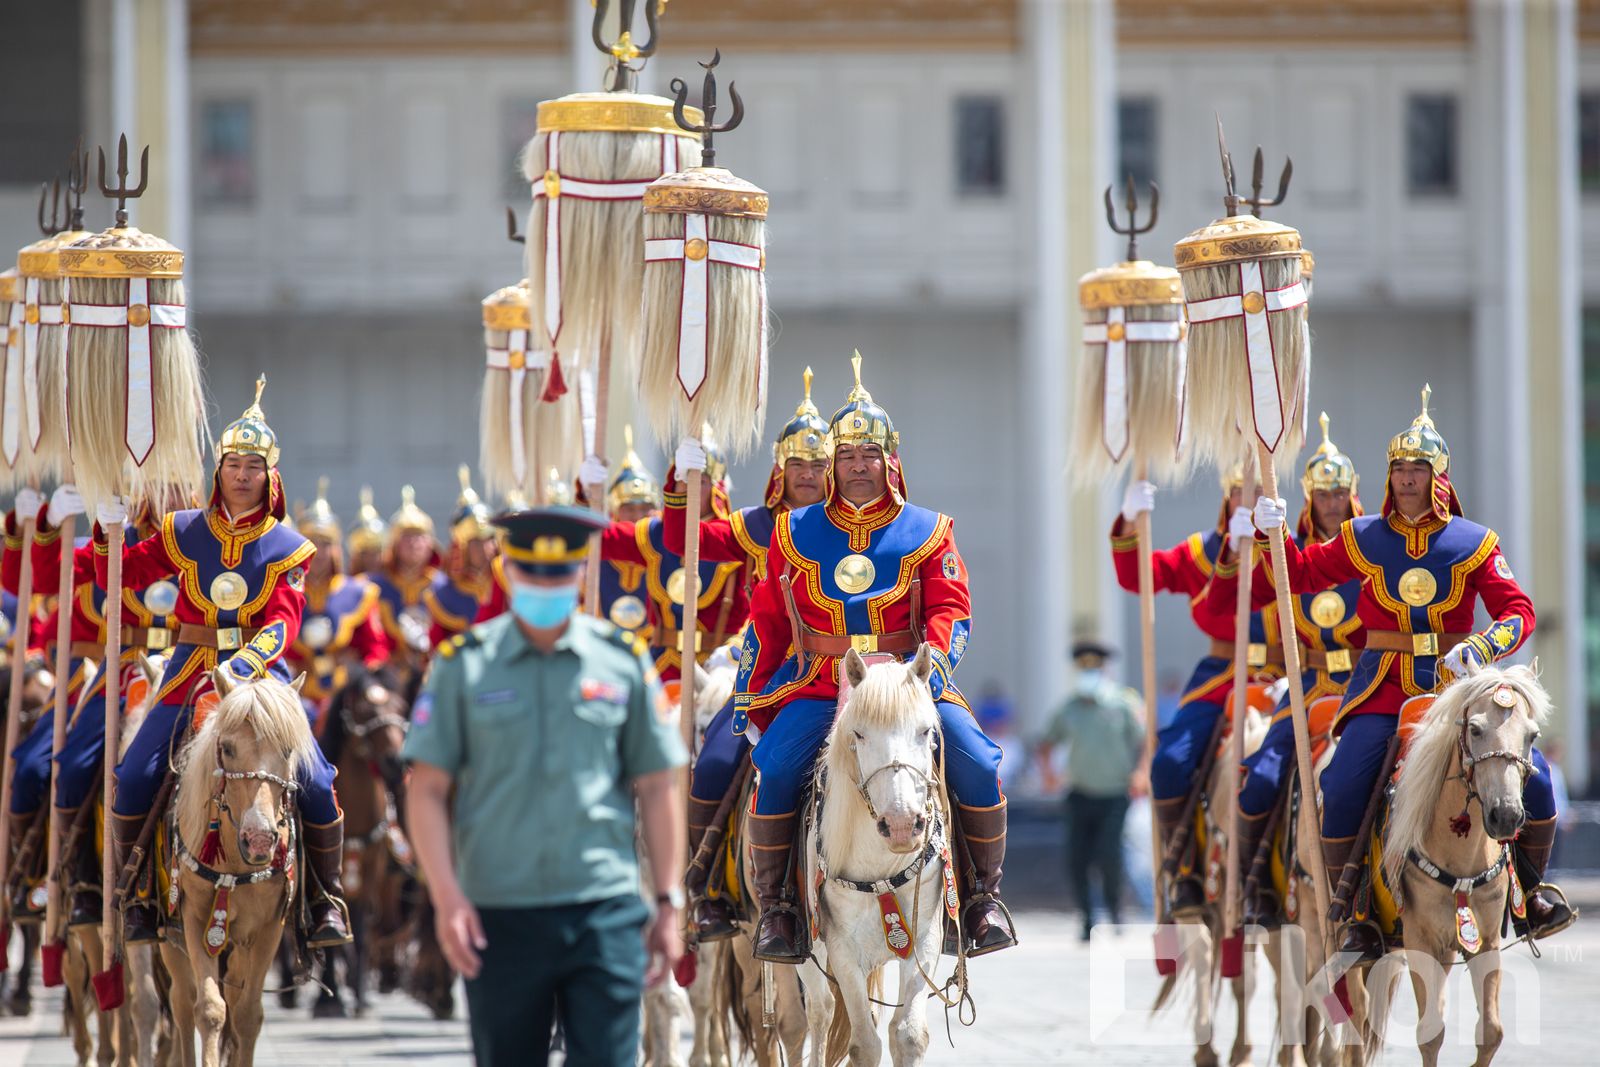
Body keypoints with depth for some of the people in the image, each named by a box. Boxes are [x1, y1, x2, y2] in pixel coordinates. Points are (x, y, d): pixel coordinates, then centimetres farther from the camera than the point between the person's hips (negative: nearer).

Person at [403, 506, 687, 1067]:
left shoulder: (624, 659, 5)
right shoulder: (463, 665, 3)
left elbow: (657, 788, 10)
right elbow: (427, 790, 1)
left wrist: (669, 902, 6)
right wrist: (446, 896, -10)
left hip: (605, 914, 0)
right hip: (499, 914, 0)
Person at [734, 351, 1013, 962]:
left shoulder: (927, 532, 8)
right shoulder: (796, 533, 10)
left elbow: (951, 612, 1)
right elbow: (766, 620, 15)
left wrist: (929, 666, -18)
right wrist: (749, 700, 13)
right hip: (816, 685, 0)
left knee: (976, 763, -22)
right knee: (774, 770, -26)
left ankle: (985, 894, -3)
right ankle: (773, 904, -10)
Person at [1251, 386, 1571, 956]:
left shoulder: (1473, 543, 2)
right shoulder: (1364, 539, 6)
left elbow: (1517, 611, -2)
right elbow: (1302, 572, 12)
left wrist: (1480, 647, -21)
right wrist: (1272, 533, -6)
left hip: (1456, 680, 0)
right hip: (1384, 682, 0)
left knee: (1531, 773, -14)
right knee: (1341, 788, -19)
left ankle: (1533, 886, 10)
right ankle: (1354, 914, -3)